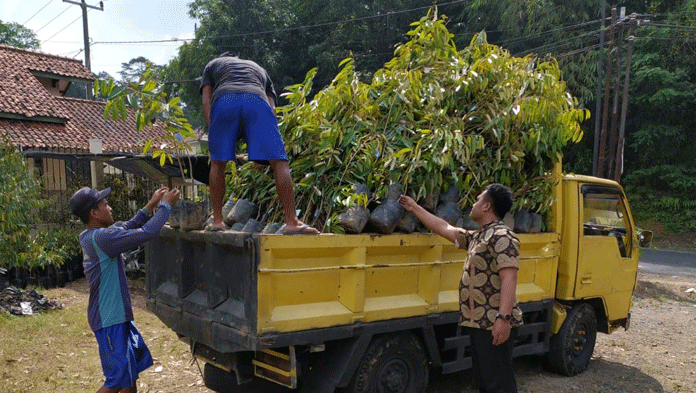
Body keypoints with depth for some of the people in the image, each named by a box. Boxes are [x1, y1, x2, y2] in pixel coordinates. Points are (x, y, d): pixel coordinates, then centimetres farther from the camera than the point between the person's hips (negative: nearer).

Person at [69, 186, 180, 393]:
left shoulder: (90, 236, 6)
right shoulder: (102, 237, -24)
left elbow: (127, 229, 18)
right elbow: (146, 233, -25)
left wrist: (150, 206, 11)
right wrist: (165, 205, -12)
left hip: (117, 316, 10)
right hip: (109, 321, -10)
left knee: (133, 367, 20)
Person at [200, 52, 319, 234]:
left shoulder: (213, 65, 40)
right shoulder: (259, 69, 42)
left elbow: (206, 101, 21)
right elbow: (272, 108, 26)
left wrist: (212, 130, 17)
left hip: (223, 100, 0)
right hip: (257, 100, 0)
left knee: (217, 163, 14)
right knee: (279, 162, -3)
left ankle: (217, 221, 14)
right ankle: (292, 222, -11)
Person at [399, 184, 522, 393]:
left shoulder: (502, 236, -13)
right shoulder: (477, 237, 18)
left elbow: (509, 279, -23)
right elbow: (444, 228, 27)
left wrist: (503, 318, -31)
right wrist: (415, 208, 32)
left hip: (494, 324, -10)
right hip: (479, 322, 10)